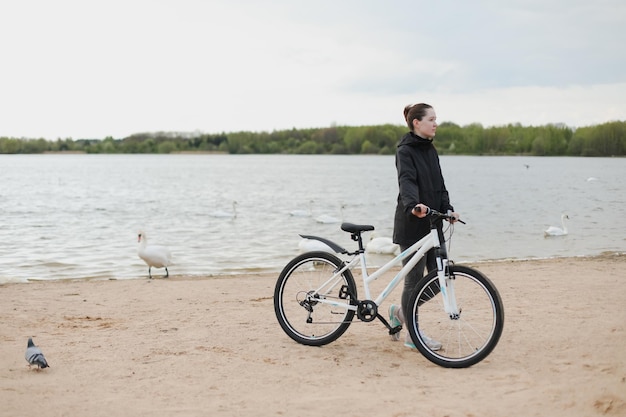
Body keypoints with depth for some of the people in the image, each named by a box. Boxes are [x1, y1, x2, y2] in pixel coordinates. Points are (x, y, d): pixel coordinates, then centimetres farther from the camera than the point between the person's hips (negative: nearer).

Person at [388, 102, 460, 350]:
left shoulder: (431, 151, 15)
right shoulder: (405, 151, -10)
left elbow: (439, 185, 13)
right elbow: (407, 181, -27)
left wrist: (448, 209, -4)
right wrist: (413, 205, -44)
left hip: (432, 223, 8)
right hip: (411, 224, -8)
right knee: (415, 279, -1)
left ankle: (400, 311, 25)